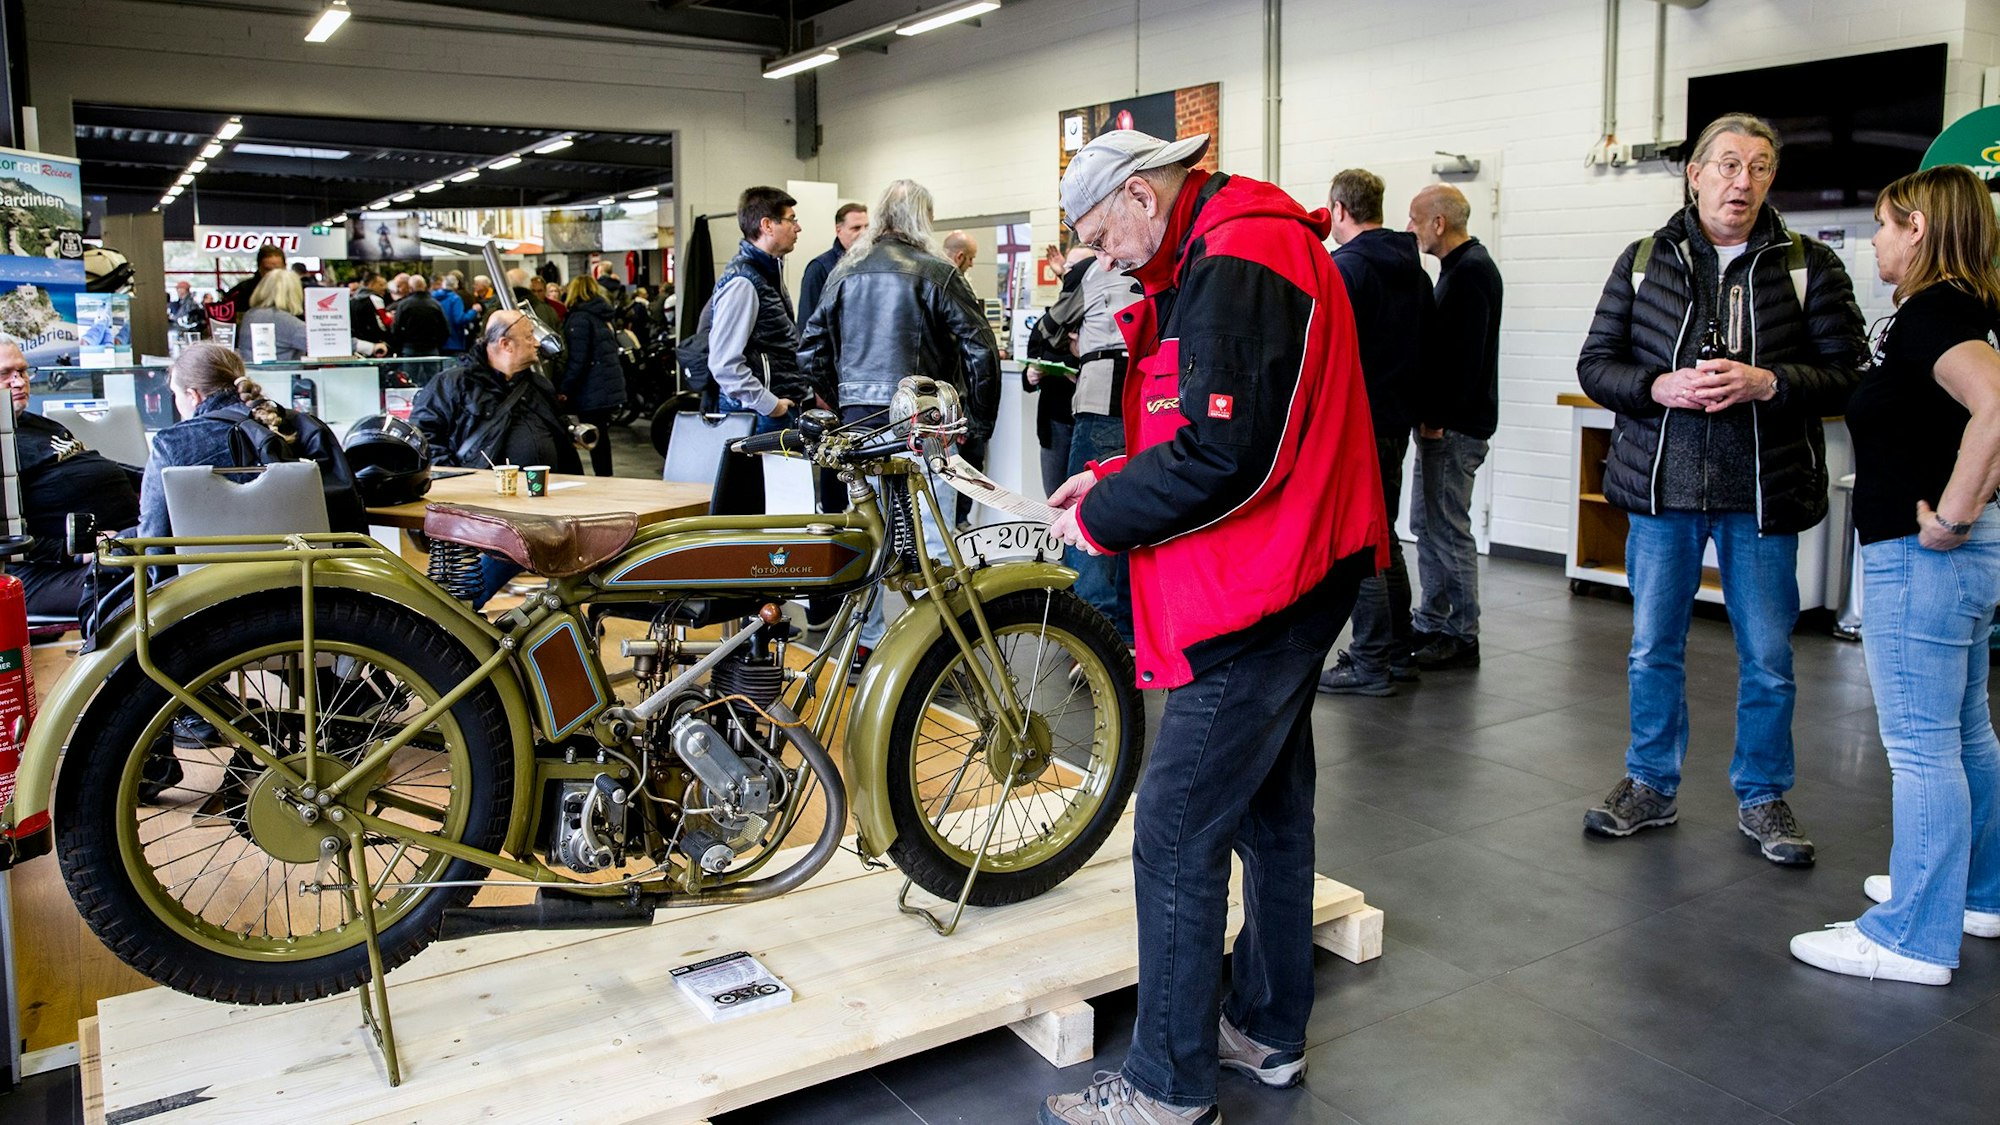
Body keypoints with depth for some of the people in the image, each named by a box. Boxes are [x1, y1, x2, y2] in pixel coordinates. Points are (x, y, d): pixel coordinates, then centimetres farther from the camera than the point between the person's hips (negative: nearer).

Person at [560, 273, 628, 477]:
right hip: (611, 389, 8)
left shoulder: (579, 319, -10)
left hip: (593, 392, -8)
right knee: (602, 436, 15)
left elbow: (577, 360, -16)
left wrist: (564, 391, -14)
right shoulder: (603, 316, 14)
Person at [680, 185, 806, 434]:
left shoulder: (768, 271, 15)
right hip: (757, 415, -9)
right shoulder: (742, 282, -16)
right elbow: (724, 363, -22)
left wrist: (805, 391, 14)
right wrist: (770, 405, -18)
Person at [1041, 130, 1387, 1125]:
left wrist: (1102, 518, -14)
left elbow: (1225, 455, -27)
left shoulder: (1238, 266, -18)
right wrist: (1115, 479, 9)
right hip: (1286, 585, 11)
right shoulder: (1218, 258, 16)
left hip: (1252, 606, -11)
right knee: (1271, 810, 19)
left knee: (1177, 836, -5)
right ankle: (1268, 1030, 35)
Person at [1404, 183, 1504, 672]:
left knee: (1448, 528, -6)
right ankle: (1431, 624, 23)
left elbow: (1466, 356, -22)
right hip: (1442, 424, 11)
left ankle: (1462, 637, 2)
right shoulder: (1461, 267, 18)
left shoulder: (1472, 271, -14)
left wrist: (1439, 419, -21)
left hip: (1455, 428, -11)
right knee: (1427, 524, 14)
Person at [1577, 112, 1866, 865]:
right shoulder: (1644, 261, 5)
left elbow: (1849, 374, -3)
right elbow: (1595, 365, 3)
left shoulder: (1808, 267, 1)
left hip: (1762, 491, -1)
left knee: (1767, 660, 8)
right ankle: (1651, 785, 27)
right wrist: (1661, 386, -15)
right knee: (1653, 649, 11)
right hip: (1661, 487, 1)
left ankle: (1761, 797, 26)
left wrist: (1765, 383, -20)